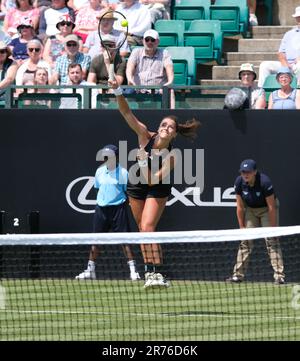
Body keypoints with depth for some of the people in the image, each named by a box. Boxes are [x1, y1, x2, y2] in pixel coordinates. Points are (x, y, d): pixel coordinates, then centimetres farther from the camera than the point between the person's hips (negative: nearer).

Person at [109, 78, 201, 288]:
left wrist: (144, 162, -40)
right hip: (136, 186, 4)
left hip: (157, 190, -4)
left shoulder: (172, 156, -26)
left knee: (147, 228, -19)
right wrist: (118, 91, -35)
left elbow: (151, 180, -29)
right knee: (142, 229, 10)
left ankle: (156, 273, -21)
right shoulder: (146, 136, -18)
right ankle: (150, 270, 21)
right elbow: (126, 113, -23)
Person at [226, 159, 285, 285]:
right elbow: (240, 207, -9)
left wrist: (273, 228, -24)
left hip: (267, 210, -4)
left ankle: (279, 276, -17)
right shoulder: (239, 182, -19)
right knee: (245, 241, 0)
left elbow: (271, 207, -26)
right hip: (250, 209, 4)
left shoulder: (264, 182, -31)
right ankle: (238, 274, 5)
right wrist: (242, 227, -8)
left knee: (272, 241, -14)